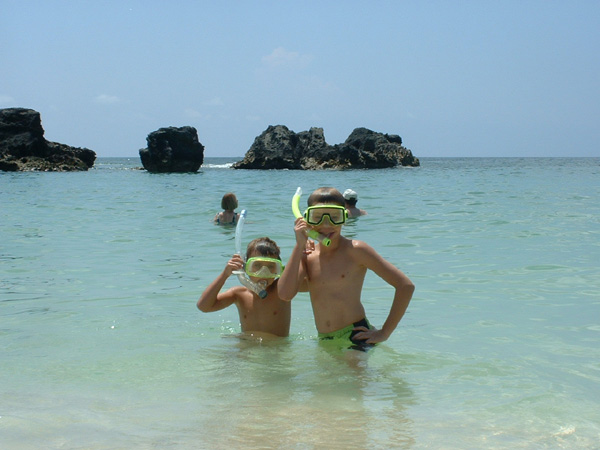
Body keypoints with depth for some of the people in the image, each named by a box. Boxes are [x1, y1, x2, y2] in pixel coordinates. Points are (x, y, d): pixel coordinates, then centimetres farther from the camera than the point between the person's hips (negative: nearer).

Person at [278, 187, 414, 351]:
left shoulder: (355, 250, -8)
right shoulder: (306, 256, 6)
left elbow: (406, 286, -10)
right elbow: (285, 294, -12)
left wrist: (384, 333, -8)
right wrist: (299, 245, -9)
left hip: (356, 337, -6)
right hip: (324, 340, 6)